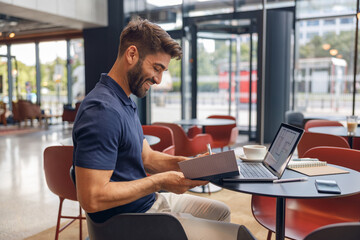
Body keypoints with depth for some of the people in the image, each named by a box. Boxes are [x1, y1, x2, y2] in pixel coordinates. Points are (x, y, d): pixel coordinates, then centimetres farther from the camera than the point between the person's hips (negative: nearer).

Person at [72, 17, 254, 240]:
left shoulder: (126, 103, 8)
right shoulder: (103, 110, -26)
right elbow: (91, 198, -29)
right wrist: (159, 181, -23)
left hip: (151, 200, 10)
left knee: (221, 211, 24)